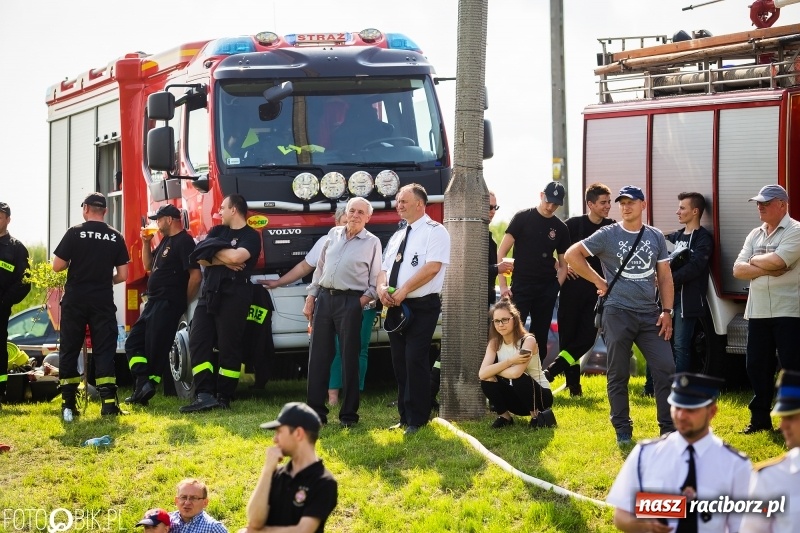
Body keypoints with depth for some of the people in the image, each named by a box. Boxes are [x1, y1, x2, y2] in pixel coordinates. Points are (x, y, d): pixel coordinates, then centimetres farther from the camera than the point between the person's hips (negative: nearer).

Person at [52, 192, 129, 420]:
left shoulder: (75, 233, -4)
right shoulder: (116, 237, 3)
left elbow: (57, 266, -6)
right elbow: (122, 275, 3)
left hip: (75, 300, -1)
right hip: (103, 302, 1)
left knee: (70, 350, 6)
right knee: (104, 350, 3)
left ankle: (68, 404, 3)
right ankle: (108, 402, -8)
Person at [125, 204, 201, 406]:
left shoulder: (184, 241, -13)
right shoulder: (166, 241, 18)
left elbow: (195, 276, -19)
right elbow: (149, 266, 25)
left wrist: (183, 302, -10)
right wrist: (146, 242, 12)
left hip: (168, 304, -11)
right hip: (154, 303, 11)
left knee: (156, 348, -6)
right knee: (134, 342, 5)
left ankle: (145, 387, -1)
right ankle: (143, 384, -7)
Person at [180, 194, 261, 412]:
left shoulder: (250, 236, -2)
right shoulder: (217, 231, 18)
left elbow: (236, 257, -21)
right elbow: (201, 258, 5)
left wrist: (214, 251, -4)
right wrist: (225, 260, -9)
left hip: (234, 297, -6)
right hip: (208, 296, 6)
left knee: (229, 346, -4)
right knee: (198, 341, -6)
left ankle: (224, 397, 2)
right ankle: (205, 394, -11)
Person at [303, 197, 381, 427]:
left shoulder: (372, 242, 1)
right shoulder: (334, 234, 12)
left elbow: (376, 279, 2)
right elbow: (320, 268, 16)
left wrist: (365, 300, -10)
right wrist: (310, 298, 12)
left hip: (350, 302, -4)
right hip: (324, 298, 4)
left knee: (349, 357, -1)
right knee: (318, 355, 4)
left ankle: (349, 414, 6)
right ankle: (316, 410, 10)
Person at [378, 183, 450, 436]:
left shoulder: (434, 232, -5)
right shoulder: (397, 237, 19)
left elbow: (433, 266, -18)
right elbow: (384, 269, 18)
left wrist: (403, 290, -21)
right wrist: (382, 287, -6)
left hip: (422, 307, -8)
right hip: (396, 308, 8)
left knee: (415, 361, -11)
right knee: (399, 363, 8)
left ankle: (417, 420, -7)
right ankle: (404, 417, 14)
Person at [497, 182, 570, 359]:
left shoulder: (560, 228, 9)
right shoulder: (523, 218, -1)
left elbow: (563, 264, 15)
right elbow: (501, 252, -2)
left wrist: (556, 288, -1)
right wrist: (503, 285, -9)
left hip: (547, 291, 4)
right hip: (521, 289, -4)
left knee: (540, 337, 7)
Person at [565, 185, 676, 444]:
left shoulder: (656, 237, 9)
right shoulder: (608, 235, -1)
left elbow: (664, 276, 11)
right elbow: (572, 254, -2)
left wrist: (667, 311, 2)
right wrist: (599, 281, -3)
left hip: (650, 315, 3)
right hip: (618, 314, -3)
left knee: (666, 369, -3)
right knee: (618, 375, 4)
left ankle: (669, 429, 5)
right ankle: (622, 430, 14)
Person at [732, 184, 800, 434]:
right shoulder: (755, 235, 14)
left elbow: (776, 260, -22)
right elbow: (738, 270, 5)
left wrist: (754, 261, -3)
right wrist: (766, 269, -12)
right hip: (757, 312, 7)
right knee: (757, 366, 11)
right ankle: (760, 418, 21)